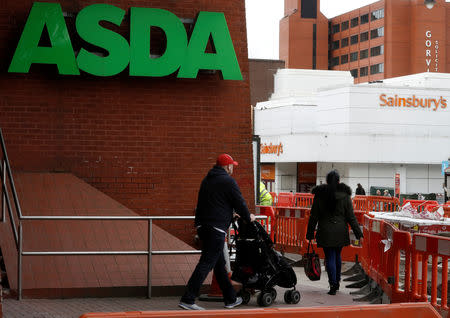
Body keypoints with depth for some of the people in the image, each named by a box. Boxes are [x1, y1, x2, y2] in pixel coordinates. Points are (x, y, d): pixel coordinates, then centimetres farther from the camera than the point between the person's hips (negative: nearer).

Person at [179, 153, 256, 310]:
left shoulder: (207, 180, 20)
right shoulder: (228, 181, -6)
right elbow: (239, 202, -3)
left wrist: (230, 214, 39)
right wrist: (248, 217, 15)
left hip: (202, 225, 9)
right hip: (216, 228, -9)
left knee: (219, 263, 16)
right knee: (206, 263, -9)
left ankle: (230, 299, 25)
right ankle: (187, 299, -14)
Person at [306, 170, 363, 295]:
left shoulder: (319, 195, -3)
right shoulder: (345, 194, -3)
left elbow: (313, 216, 0)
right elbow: (351, 217, -2)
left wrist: (310, 234, 8)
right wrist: (358, 234, 3)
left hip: (325, 232, -2)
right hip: (341, 231, 2)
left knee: (330, 258, 1)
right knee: (337, 256, 19)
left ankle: (333, 285, -5)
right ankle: (337, 282, 27)